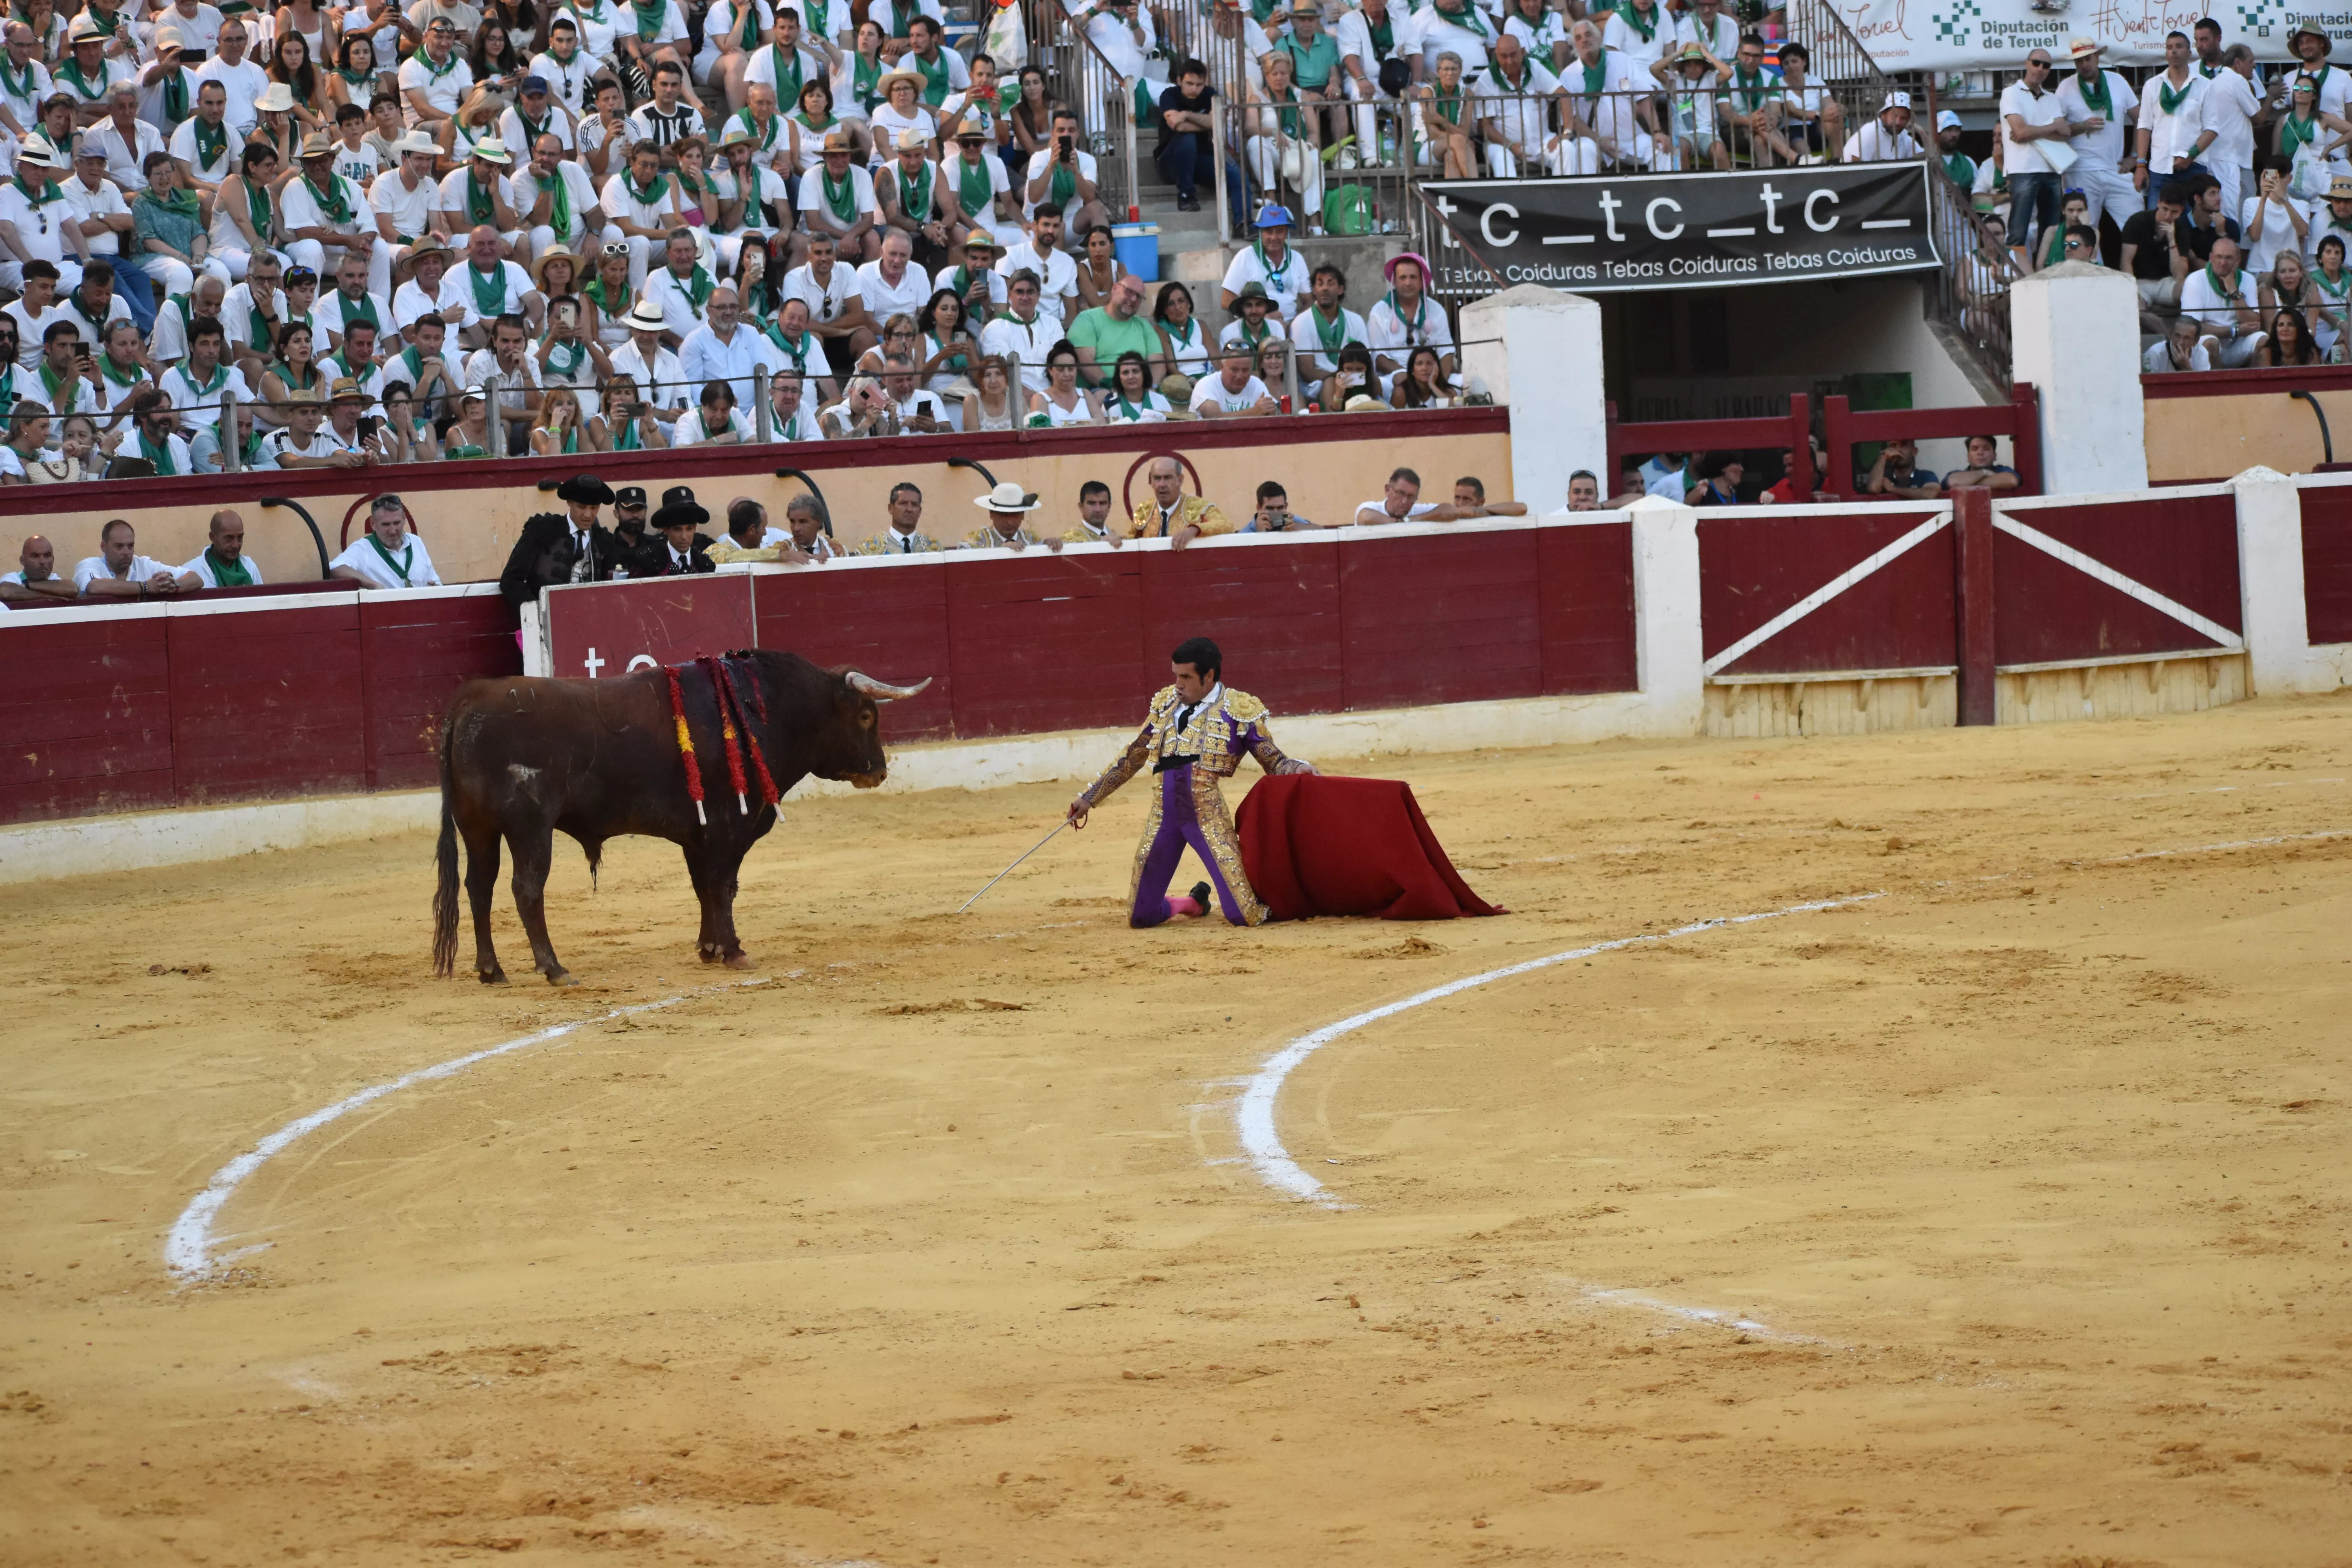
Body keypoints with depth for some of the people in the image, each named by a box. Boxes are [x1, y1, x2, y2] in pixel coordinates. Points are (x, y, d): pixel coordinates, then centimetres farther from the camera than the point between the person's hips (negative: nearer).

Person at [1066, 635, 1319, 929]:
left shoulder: (1239, 709, 2)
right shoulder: (1166, 703, 15)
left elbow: (1274, 761, 3)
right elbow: (1131, 759, 24)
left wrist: (1299, 768, -20)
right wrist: (1089, 798, 26)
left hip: (1208, 815, -5)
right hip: (1164, 814, 5)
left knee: (1244, 915, -14)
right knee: (1140, 916, 7)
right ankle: (1195, 903, 40)